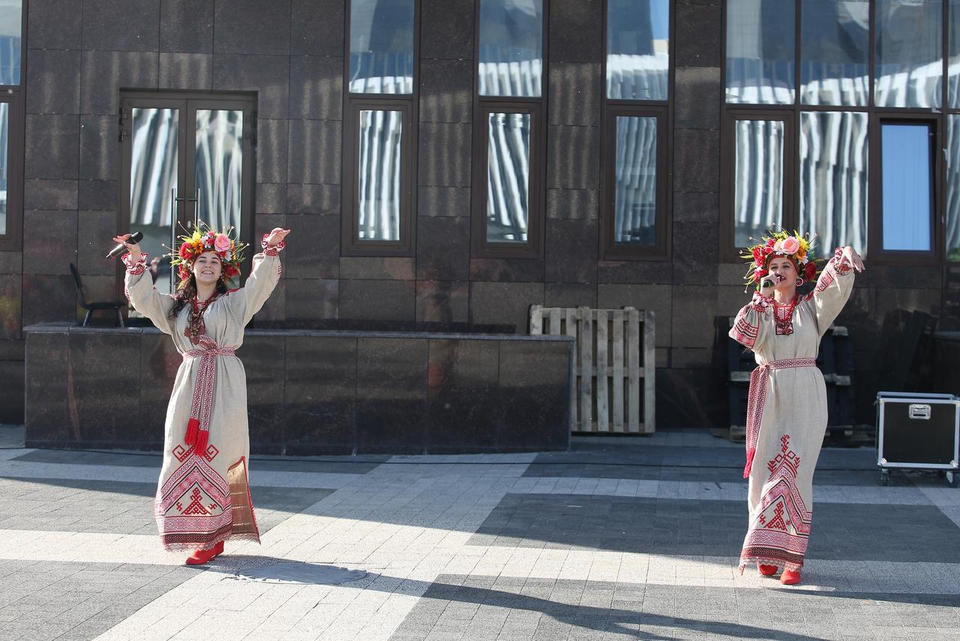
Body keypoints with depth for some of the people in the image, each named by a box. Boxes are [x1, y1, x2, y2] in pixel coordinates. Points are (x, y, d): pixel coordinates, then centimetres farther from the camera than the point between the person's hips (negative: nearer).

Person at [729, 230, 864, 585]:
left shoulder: (811, 307, 8)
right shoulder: (759, 310, 11)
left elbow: (834, 285, -11)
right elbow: (745, 337, -9)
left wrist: (845, 259, -31)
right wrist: (760, 299, -15)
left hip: (805, 398, -2)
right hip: (769, 396, 2)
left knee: (794, 470, -9)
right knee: (765, 470, 1)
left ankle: (792, 555, -7)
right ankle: (768, 552, 12)